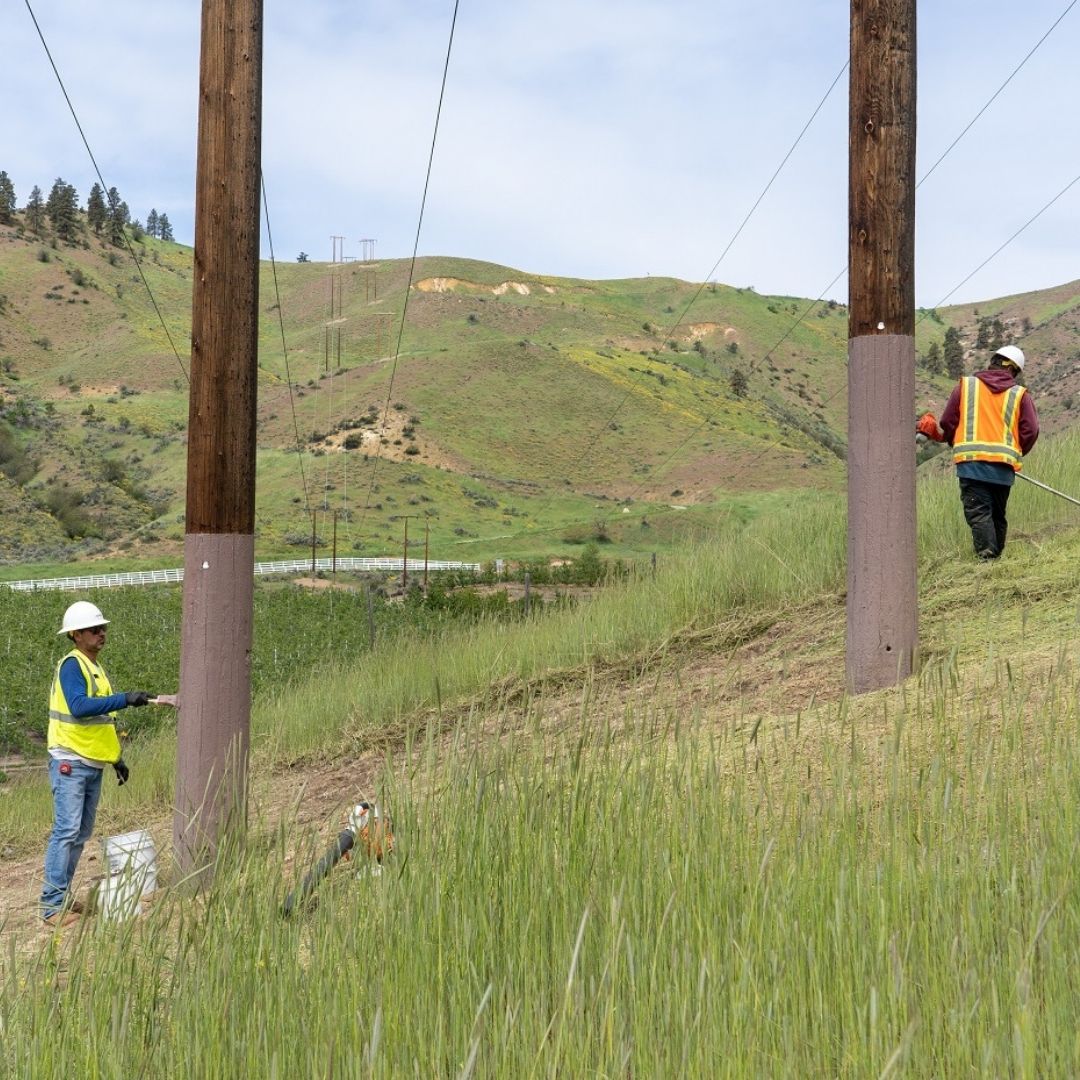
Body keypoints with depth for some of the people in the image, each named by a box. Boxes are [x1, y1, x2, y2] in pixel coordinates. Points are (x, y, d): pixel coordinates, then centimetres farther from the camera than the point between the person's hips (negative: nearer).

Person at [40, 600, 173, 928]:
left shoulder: (96, 668, 16)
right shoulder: (71, 665, -13)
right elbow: (79, 706, -30)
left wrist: (116, 758, 22)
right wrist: (125, 699, -33)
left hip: (93, 764, 9)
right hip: (70, 762, -9)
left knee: (81, 833, 11)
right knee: (67, 831, -12)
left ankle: (62, 897, 18)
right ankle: (52, 904, -10)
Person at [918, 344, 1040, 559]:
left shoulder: (965, 386, 8)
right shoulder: (1020, 395, 9)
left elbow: (947, 424, 8)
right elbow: (1030, 431, 2)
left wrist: (958, 445, 26)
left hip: (971, 462, -2)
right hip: (1004, 466, 2)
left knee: (978, 511, -8)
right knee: (997, 514, 15)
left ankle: (987, 554, -21)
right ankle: (997, 553, 17)